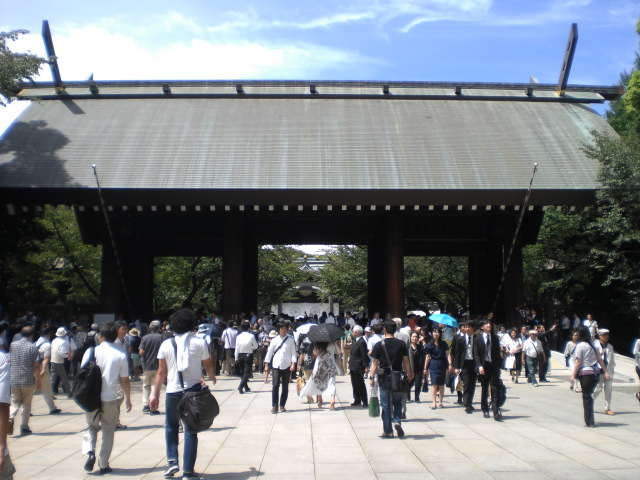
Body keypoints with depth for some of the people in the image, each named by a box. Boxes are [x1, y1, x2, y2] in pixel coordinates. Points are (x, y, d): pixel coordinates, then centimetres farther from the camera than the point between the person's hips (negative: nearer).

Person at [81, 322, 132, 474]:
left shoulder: (91, 351, -3)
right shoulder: (121, 355, -5)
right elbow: (125, 380, -1)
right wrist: (128, 399, 11)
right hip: (110, 399, -1)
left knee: (91, 427, 21)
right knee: (108, 432, 13)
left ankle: (89, 452, -3)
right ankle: (103, 465, 16)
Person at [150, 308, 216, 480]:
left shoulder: (166, 344, -1)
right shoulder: (199, 342, -4)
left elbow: (161, 372, 0)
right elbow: (208, 365, 4)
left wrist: (155, 394, 7)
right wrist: (212, 377, 25)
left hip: (173, 391, 1)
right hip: (193, 390, -1)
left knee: (171, 426, 21)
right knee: (191, 430, 6)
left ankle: (172, 461, 10)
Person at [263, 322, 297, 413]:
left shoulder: (291, 340, 3)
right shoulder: (274, 340, 6)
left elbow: (293, 353, 1)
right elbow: (269, 352, 10)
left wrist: (293, 364, -11)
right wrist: (266, 365, 8)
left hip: (286, 366, 0)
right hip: (276, 365, 0)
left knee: (285, 387, 4)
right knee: (275, 385, -9)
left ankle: (282, 405, 15)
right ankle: (274, 406, -4)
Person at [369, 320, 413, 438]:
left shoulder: (379, 345, -5)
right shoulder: (401, 344, -1)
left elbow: (375, 363, -4)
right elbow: (406, 361, 1)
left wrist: (372, 377, 3)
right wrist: (409, 374, 11)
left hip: (384, 377, -1)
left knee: (386, 405, 6)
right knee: (397, 402, 17)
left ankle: (388, 431, 9)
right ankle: (397, 421, -6)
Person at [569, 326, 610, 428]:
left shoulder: (580, 345, -9)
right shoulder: (592, 345, 12)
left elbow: (578, 362, -12)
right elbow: (600, 359, 12)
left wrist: (573, 375, -9)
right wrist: (606, 372, 14)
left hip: (585, 373, -7)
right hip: (595, 373, 7)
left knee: (586, 397, -1)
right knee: (588, 396, 16)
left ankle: (589, 422, 1)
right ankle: (590, 420, 20)